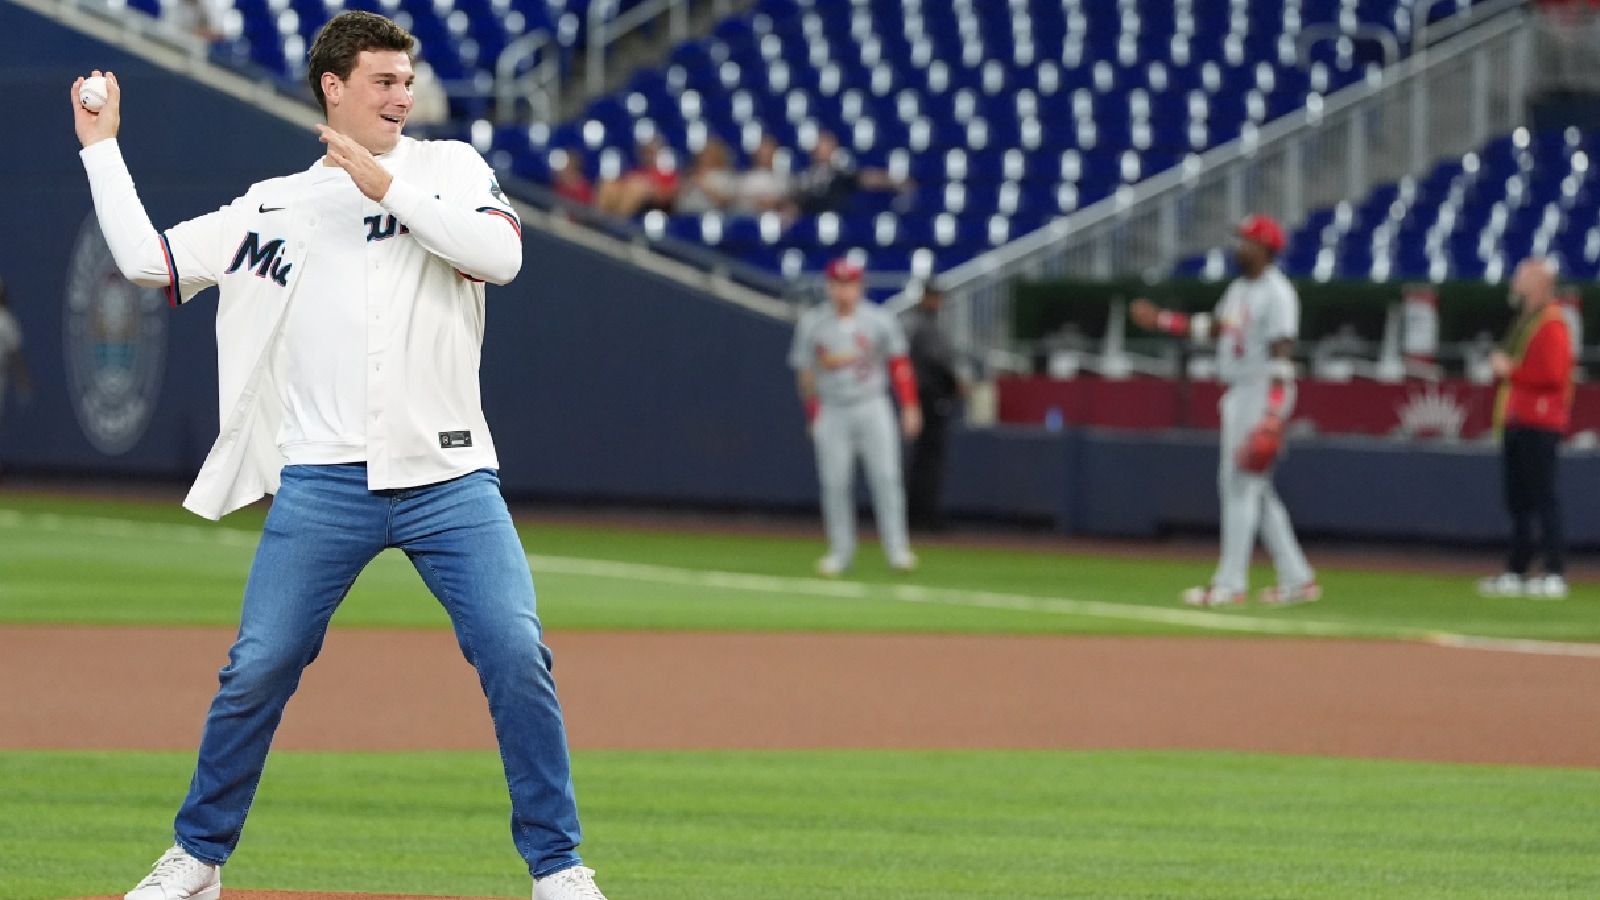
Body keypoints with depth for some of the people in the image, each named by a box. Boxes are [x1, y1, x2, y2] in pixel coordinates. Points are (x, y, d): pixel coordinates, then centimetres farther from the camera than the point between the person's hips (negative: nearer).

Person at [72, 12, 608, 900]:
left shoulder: (449, 168, 11)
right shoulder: (272, 207, 14)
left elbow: (501, 252, -8)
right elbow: (145, 259, 10)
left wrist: (386, 187, -10)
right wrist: (101, 147, 13)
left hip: (447, 476, -1)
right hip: (324, 483, 1)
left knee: (516, 654, -12)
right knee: (258, 668, -2)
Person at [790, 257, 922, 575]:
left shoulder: (879, 320, 0)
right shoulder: (812, 324, 0)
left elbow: (899, 365, 4)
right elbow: (805, 371, 6)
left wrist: (909, 406, -1)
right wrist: (813, 416, 5)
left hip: (872, 408, 0)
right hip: (832, 413, 1)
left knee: (886, 477, -7)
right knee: (834, 483, -1)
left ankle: (897, 549, -3)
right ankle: (840, 551, 9)